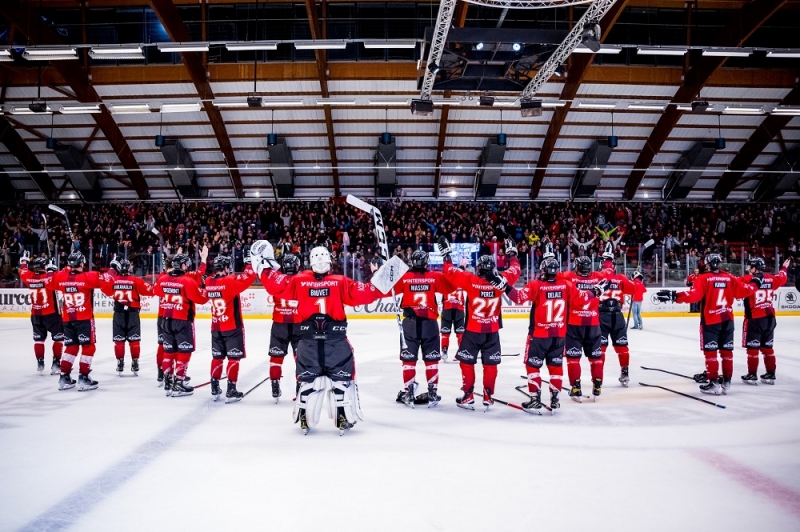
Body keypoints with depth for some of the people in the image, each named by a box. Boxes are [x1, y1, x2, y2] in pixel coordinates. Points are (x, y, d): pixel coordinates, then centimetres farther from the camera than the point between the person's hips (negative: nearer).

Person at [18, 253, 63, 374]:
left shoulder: (29, 277, -2)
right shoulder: (50, 277, -16)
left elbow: (23, 271, 19)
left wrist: (23, 261, 35)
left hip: (36, 314, 5)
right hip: (51, 313, -5)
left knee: (39, 338, 18)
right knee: (58, 338, 3)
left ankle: (40, 363, 20)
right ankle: (56, 363, -4)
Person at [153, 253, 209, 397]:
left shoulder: (162, 279, 3)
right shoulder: (188, 281, -15)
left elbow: (156, 291, 24)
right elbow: (201, 299, -11)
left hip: (164, 320, 6)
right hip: (182, 321, -6)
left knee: (169, 350, 16)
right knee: (184, 352, 2)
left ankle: (168, 382, 21)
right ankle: (178, 383, 1)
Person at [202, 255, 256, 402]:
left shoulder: (208, 282, 1)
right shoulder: (231, 281, -17)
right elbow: (248, 278, -24)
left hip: (216, 327, 6)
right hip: (232, 327, -6)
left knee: (217, 357, 16)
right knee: (234, 358, 0)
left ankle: (215, 389, 21)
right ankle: (231, 391, -1)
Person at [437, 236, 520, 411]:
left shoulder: (470, 280, -15)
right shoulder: (500, 282, -8)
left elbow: (451, 273, -9)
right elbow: (515, 271, 9)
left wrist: (446, 254, 1)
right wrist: (512, 253, 22)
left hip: (472, 331, -2)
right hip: (492, 331, 2)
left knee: (466, 362, 9)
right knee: (490, 364, 10)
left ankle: (468, 397, 9)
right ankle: (488, 398, 13)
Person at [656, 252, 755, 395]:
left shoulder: (703, 278, -10)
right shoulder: (730, 278, 3)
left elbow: (693, 295, -22)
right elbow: (744, 291, 10)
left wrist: (674, 296, -24)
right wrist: (754, 284, 29)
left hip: (710, 320, -5)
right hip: (727, 319, 5)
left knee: (710, 351, 1)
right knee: (726, 351, 11)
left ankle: (714, 383, -1)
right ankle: (726, 382, 18)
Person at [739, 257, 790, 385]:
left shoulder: (747, 279, -12)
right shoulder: (771, 279, 7)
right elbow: (781, 279, 28)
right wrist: (784, 268, 46)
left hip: (754, 318, -6)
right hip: (769, 317, 6)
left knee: (752, 347, 0)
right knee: (767, 347, 15)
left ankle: (752, 375, 2)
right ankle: (770, 374, 18)